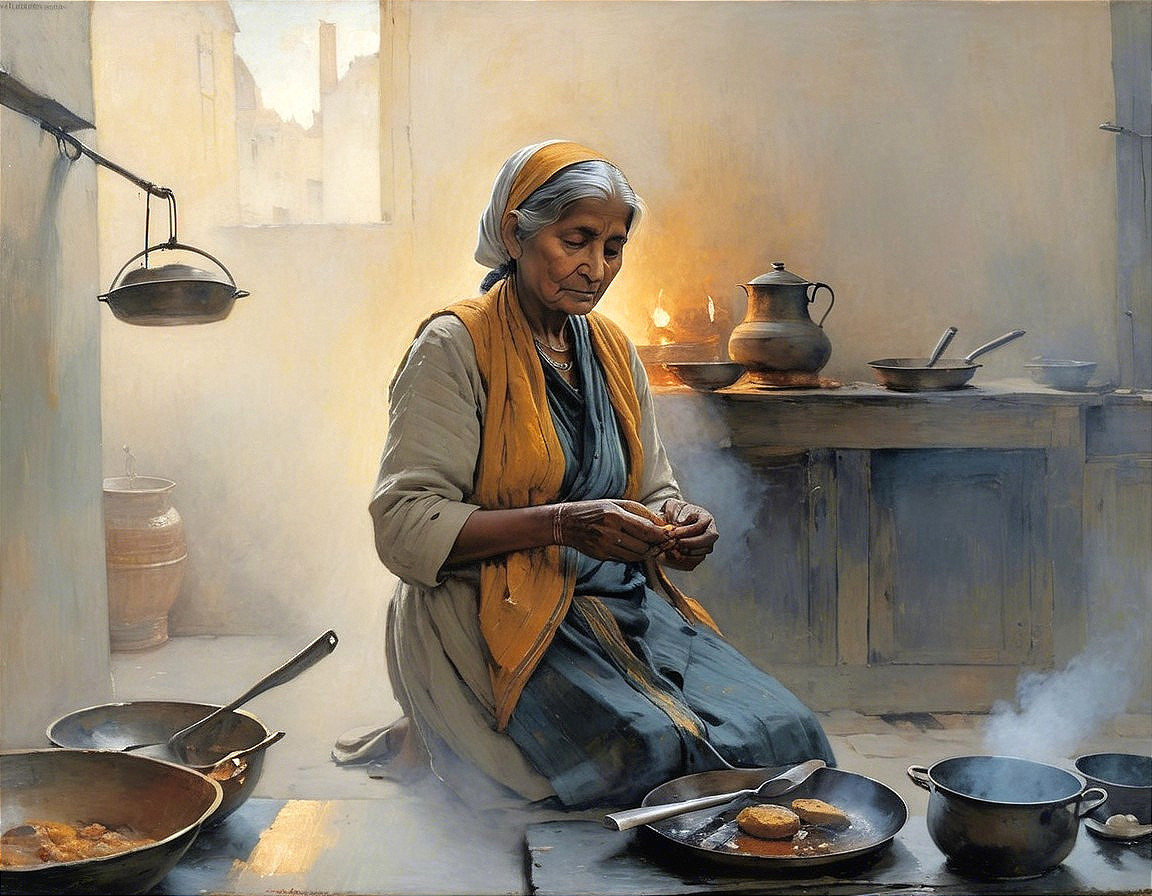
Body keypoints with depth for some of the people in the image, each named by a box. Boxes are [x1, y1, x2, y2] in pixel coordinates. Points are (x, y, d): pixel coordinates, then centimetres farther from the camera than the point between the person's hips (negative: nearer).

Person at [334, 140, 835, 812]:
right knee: (650, 750, -31)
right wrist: (562, 524, -25)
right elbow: (404, 527, -15)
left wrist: (680, 527, -5)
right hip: (500, 613, -7)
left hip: (622, 602, 7)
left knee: (783, 732, -15)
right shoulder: (456, 346, -7)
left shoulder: (613, 350, 14)